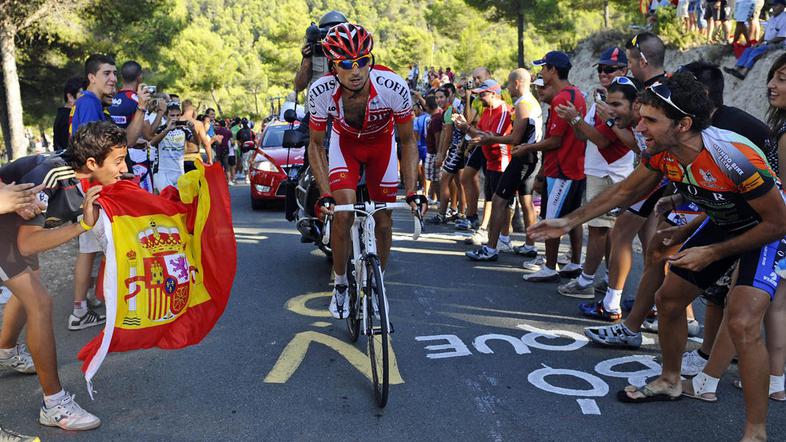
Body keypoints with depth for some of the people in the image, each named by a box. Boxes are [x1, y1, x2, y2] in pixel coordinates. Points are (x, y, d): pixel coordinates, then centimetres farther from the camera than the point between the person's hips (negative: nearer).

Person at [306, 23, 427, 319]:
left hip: (381, 142, 1)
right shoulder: (321, 91, -31)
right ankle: (340, 285, 4)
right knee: (343, 212, -19)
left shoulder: (394, 87, -34)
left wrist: (412, 191, -27)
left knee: (384, 218, -1)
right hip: (345, 141, 0)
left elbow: (407, 141, -19)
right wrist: (325, 194, -26)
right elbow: (316, 144, -16)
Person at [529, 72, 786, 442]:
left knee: (742, 323, -23)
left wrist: (713, 253, -23)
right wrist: (569, 221, -2)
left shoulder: (735, 157, -37)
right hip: (722, 223, 7)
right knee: (668, 299, 11)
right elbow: (625, 192, 1)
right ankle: (670, 382, 35)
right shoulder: (660, 152, -17)